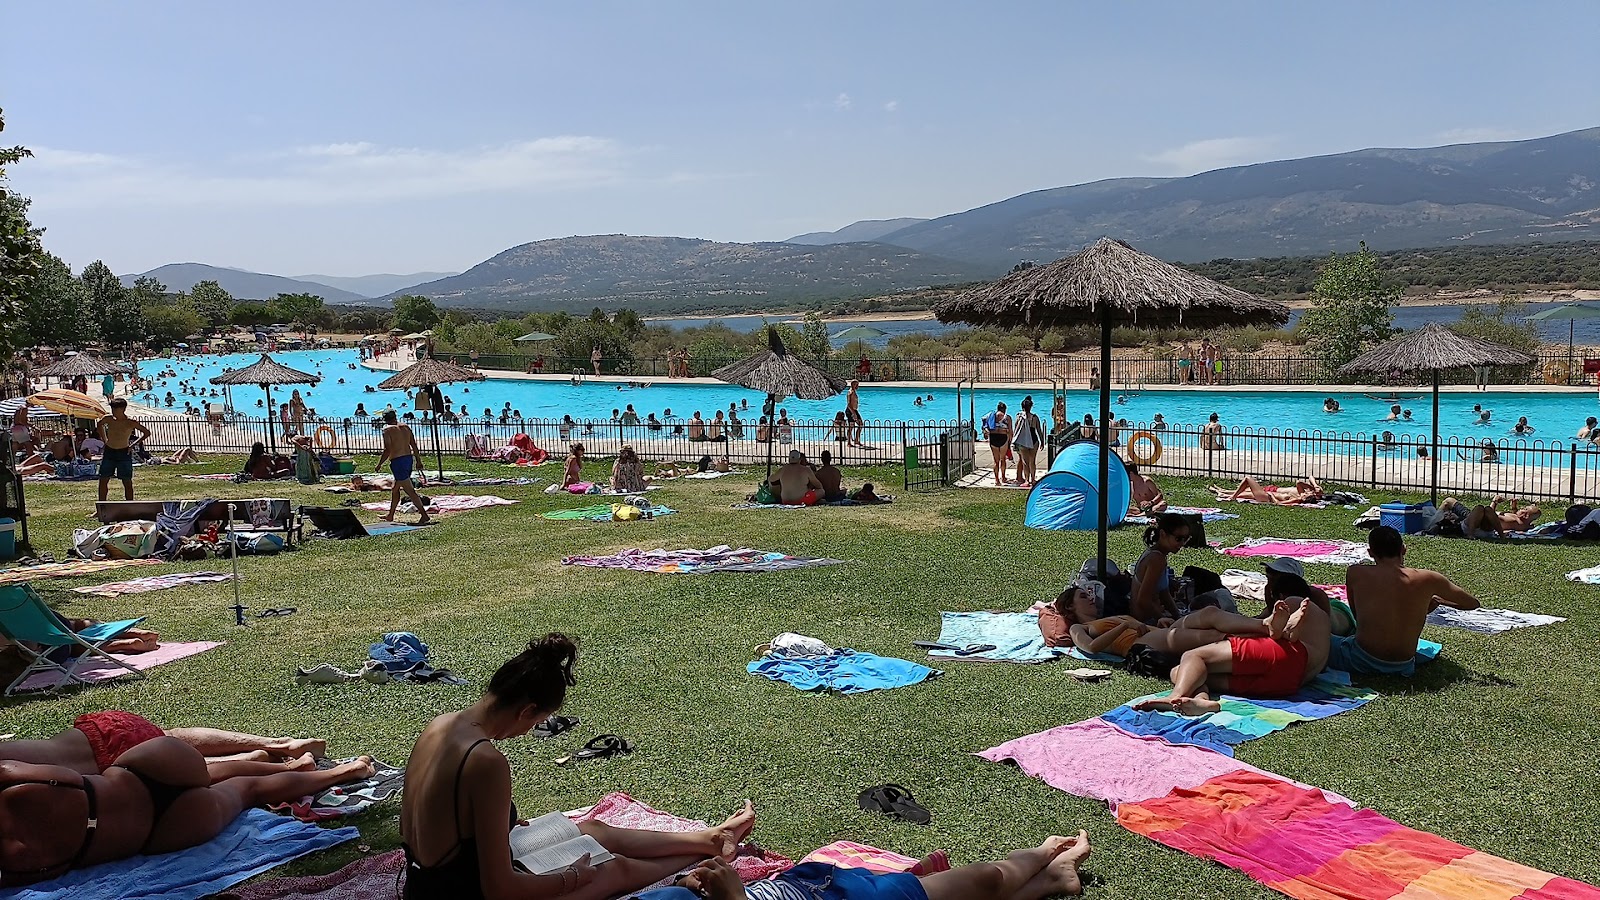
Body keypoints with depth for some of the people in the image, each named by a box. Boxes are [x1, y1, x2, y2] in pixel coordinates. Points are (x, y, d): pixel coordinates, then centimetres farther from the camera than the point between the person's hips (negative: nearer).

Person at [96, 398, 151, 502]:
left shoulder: (130, 422, -11)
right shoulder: (108, 419, 0)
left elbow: (147, 433, -5)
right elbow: (99, 425, 23)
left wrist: (133, 444, -8)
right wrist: (104, 439, 14)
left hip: (124, 453, -4)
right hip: (109, 452, 4)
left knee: (127, 482, 0)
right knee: (103, 480, 6)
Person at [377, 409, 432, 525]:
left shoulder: (387, 430, -9)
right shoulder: (406, 427, 10)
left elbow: (387, 450, -16)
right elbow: (414, 446, 11)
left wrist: (379, 464, -6)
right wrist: (418, 461, 19)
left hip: (397, 461, -8)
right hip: (409, 458, 8)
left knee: (410, 491, -7)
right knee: (395, 489, 22)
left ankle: (424, 516, -12)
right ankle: (390, 516, 33)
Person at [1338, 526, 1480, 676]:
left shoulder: (1355, 574, -8)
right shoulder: (1426, 579, -6)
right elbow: (1473, 603, 9)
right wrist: (1439, 600, 27)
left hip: (1362, 662, -3)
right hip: (1403, 668, 3)